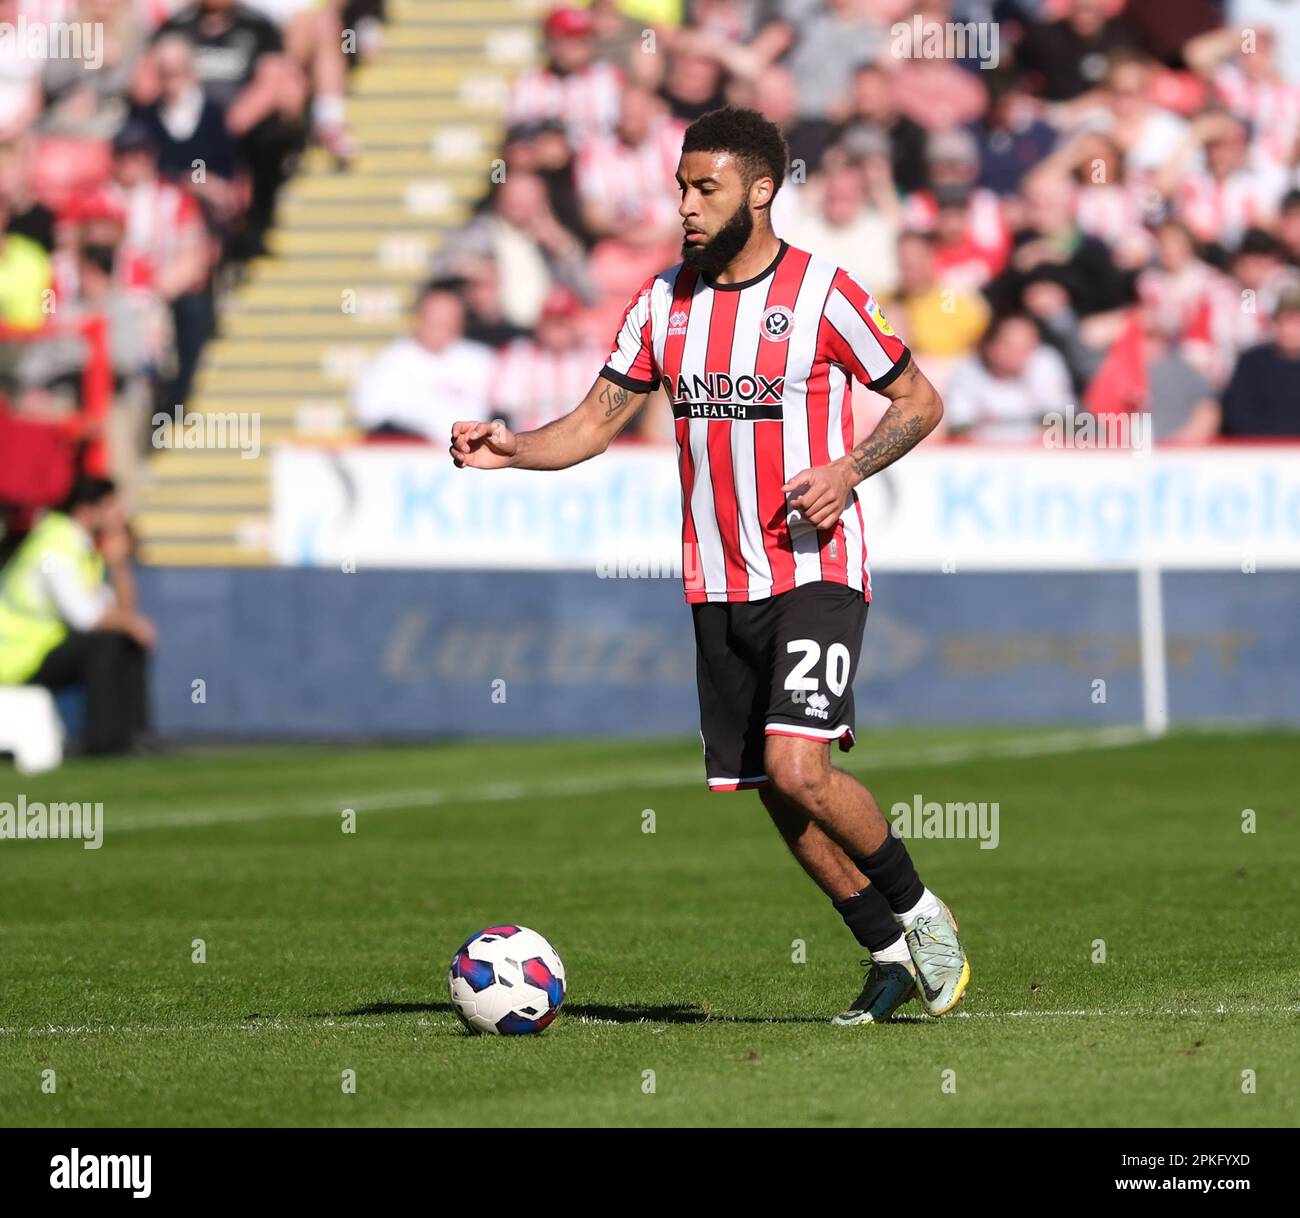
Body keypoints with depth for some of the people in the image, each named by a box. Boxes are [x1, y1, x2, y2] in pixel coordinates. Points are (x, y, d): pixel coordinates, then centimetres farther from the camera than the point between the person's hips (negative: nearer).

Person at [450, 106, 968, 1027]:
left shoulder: (823, 293, -9)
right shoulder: (664, 300, 6)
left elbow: (919, 403, 0)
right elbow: (597, 422, 8)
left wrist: (848, 471, -16)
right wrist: (510, 449, -10)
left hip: (815, 572, -6)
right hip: (717, 585, 6)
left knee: (798, 768, -20)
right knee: (772, 790, 6)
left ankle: (920, 911, 3)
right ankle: (892, 956, 21)